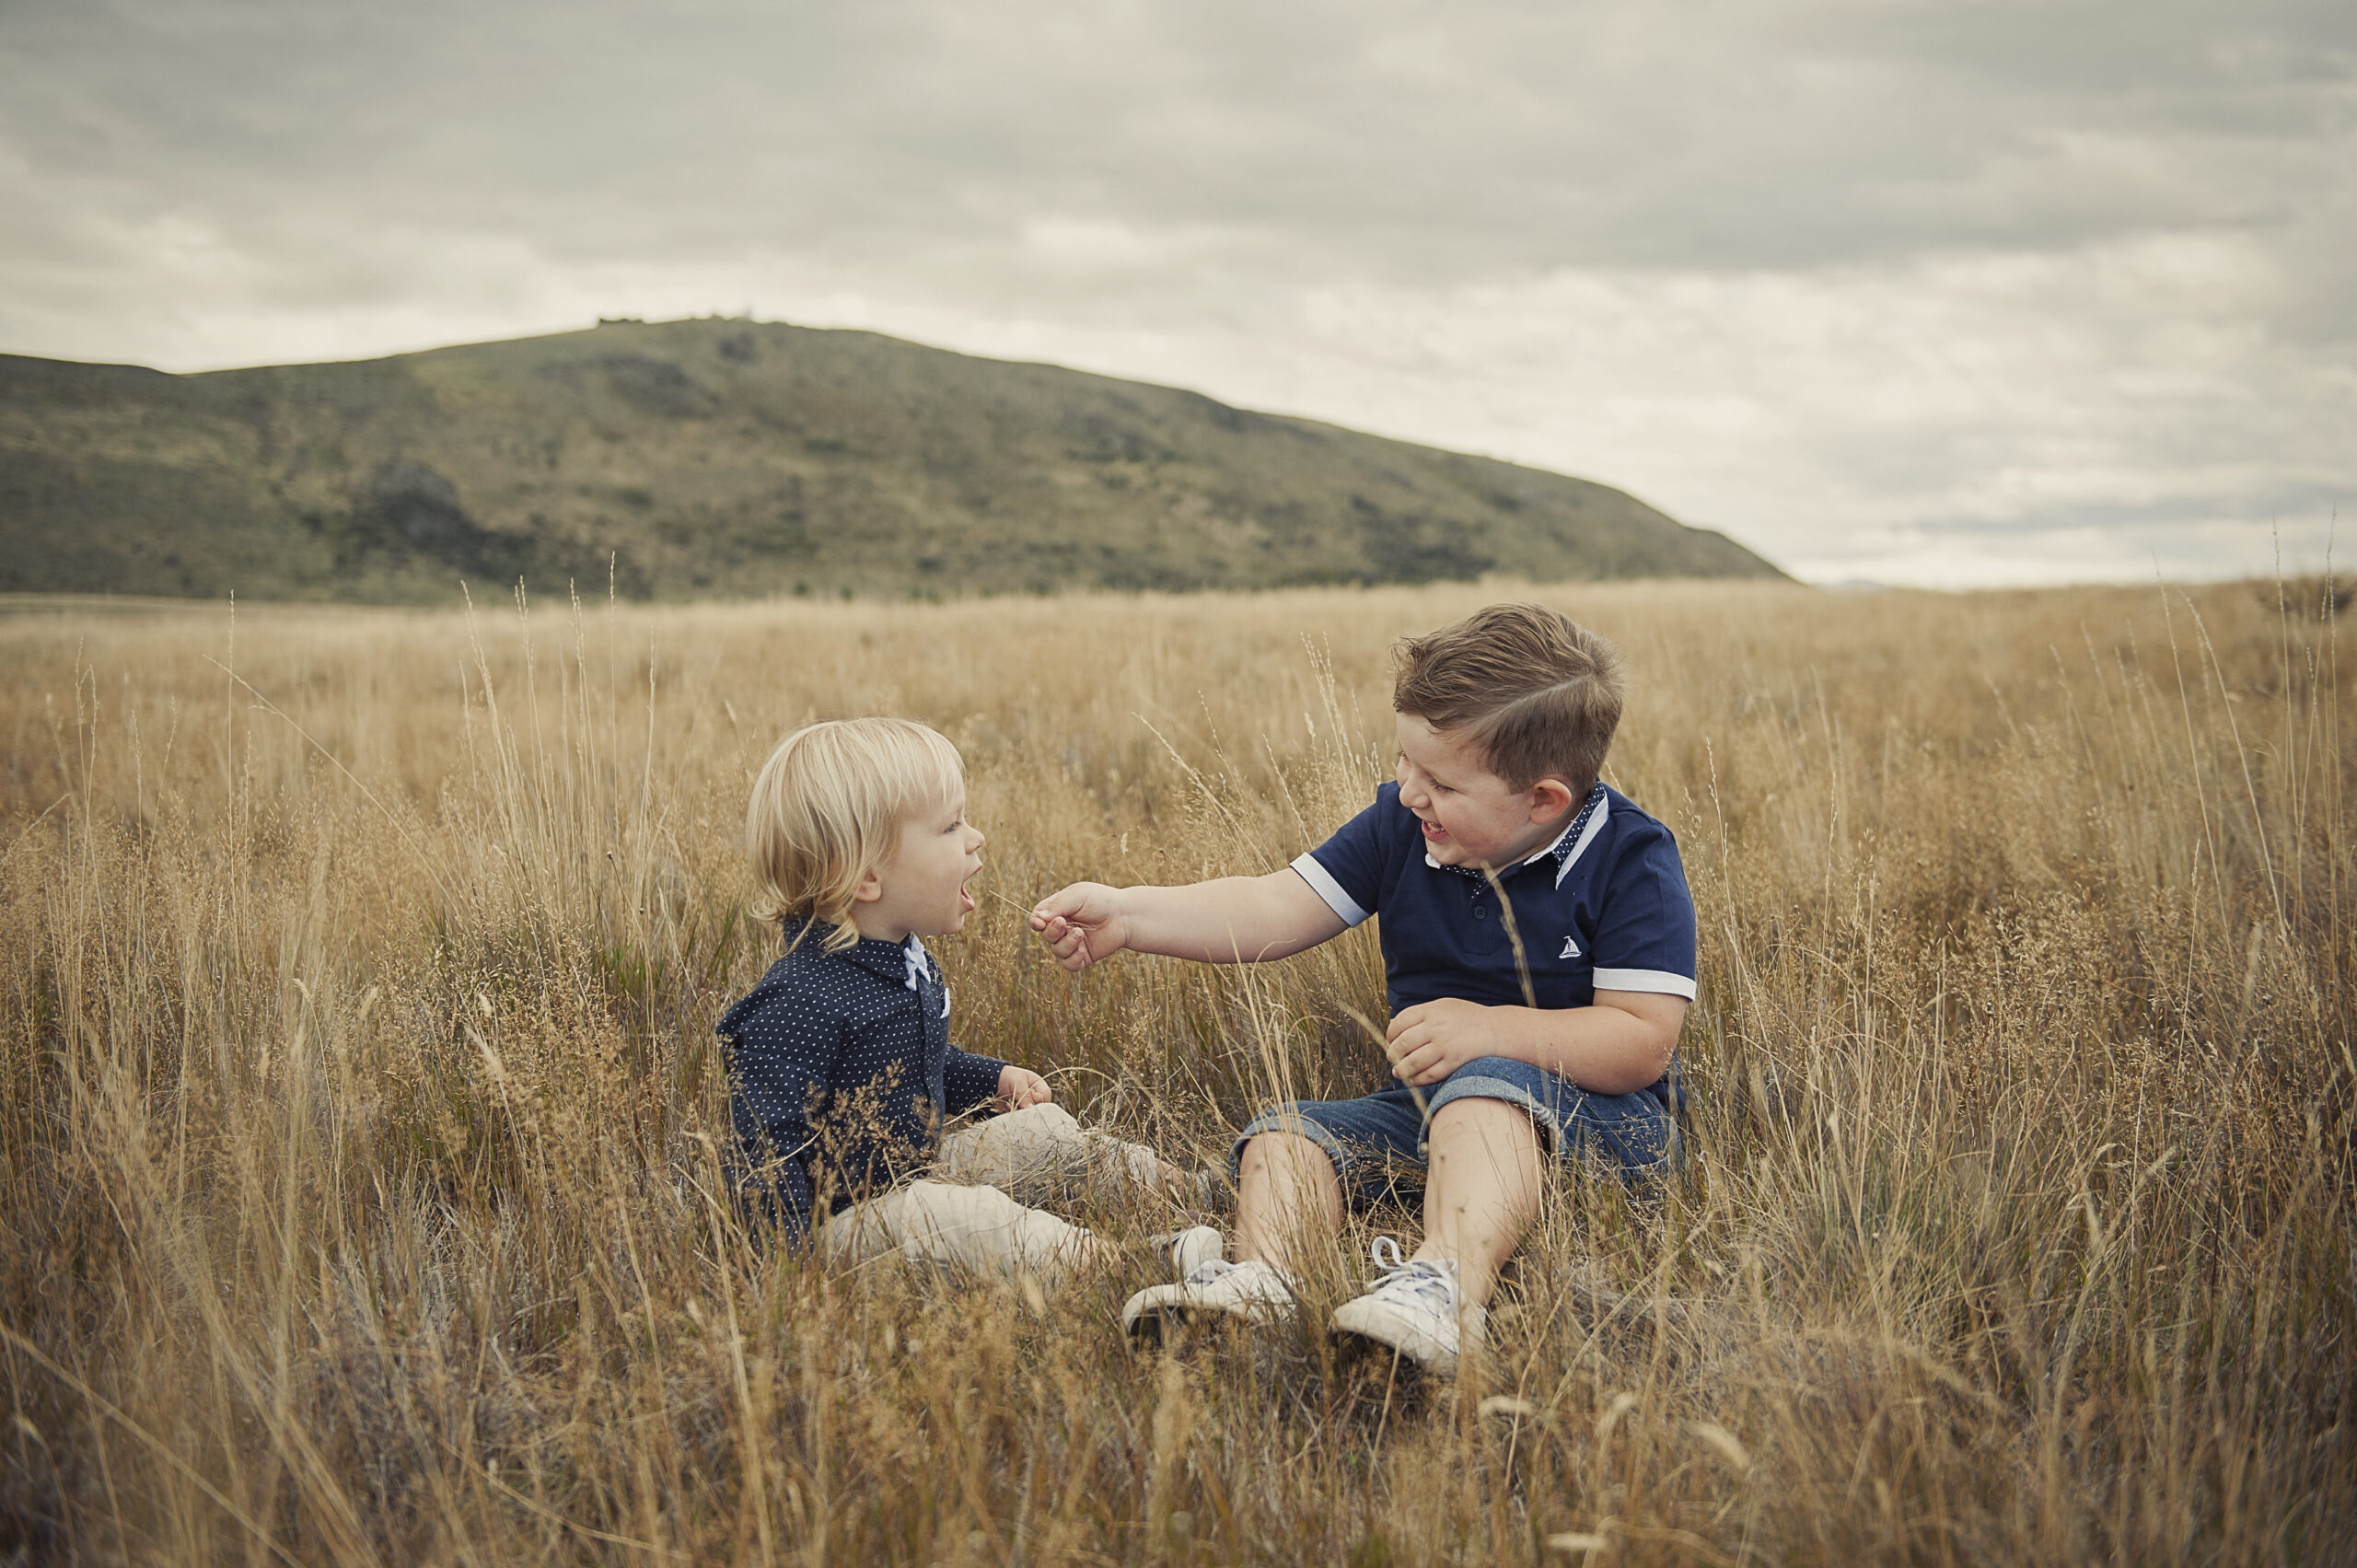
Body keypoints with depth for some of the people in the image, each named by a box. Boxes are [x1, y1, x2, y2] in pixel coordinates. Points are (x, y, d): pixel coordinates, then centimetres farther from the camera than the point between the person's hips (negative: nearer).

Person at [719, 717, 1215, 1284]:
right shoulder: (799, 1002, -28)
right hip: (846, 1212, -10)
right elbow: (768, 1151, -27)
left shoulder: (906, 959, 6)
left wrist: (994, 1078, 25)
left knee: (1042, 1126, 13)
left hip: (919, 1168, 10)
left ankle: (1167, 1181, 27)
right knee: (967, 1215, -32)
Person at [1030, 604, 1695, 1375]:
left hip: (1598, 1111, -6)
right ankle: (1262, 1276, -42)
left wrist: (1489, 1030, -25)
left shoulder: (1631, 862, -13)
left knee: (1483, 1089, -38)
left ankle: (1448, 1287, -59)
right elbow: (1277, 909, -1)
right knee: (1285, 1134, -14)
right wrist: (1128, 915, -12)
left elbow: (1645, 1041, -18)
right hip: (1430, 1105, 7)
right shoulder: (1399, 827, 2)